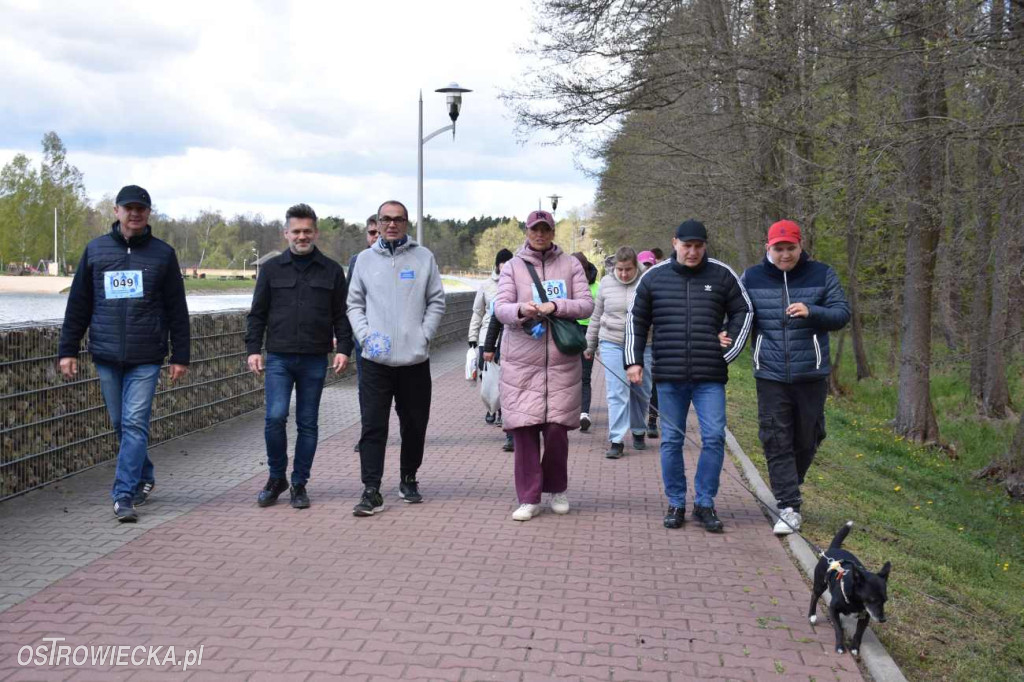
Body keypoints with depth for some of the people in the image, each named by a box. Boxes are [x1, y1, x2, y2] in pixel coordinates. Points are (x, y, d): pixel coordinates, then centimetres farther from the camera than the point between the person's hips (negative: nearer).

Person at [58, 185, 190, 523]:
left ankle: (124, 495, -6)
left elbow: (177, 309, 5)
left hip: (146, 358, -2)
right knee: (120, 424, 10)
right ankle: (144, 477, 29)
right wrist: (67, 350, 6)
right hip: (106, 356, 3)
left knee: (135, 424, -8)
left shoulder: (163, 253, 4)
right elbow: (78, 304, 10)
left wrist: (180, 356, 2)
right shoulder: (95, 250, 7)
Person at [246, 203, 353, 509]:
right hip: (278, 358, 0)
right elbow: (257, 313, 10)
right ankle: (276, 477, 9)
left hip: (315, 360, 1)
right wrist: (253, 349, 1)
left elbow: (341, 315, 9)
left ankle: (299, 484, 16)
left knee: (308, 424, 5)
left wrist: (344, 349, -2)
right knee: (275, 418, -11)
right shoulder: (271, 268, 8)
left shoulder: (332, 271, 8)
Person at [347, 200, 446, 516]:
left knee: (415, 425, 10)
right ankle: (371, 491, -2)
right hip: (375, 359, 0)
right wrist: (365, 335, -5)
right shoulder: (365, 259, 8)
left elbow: (436, 302, 6)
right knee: (373, 426, -4)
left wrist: (424, 335, -6)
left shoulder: (424, 257, 5)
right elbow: (354, 303, 10)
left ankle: (409, 479, 28)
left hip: (415, 359, 0)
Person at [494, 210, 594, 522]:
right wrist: (521, 310, -23)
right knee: (524, 428, -1)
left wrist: (555, 306, -16)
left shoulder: (570, 264, 7)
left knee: (557, 428, -1)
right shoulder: (513, 266, 7)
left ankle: (558, 489, 23)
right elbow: (500, 307, -1)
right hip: (521, 361, 0)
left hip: (562, 361, 0)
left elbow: (586, 305, 1)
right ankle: (529, 499, 9)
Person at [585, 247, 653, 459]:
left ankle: (638, 432, 32)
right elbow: (596, 316, 11)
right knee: (617, 393, -6)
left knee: (641, 391, 11)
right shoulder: (606, 283, 3)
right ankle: (616, 441, -4)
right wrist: (589, 345, 14)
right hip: (612, 344, 0)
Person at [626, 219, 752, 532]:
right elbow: (636, 320, 12)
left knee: (714, 437, -4)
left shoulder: (722, 275, 5)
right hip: (669, 376, 1)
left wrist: (729, 352, 6)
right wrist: (634, 360, 6)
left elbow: (743, 312, 14)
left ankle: (705, 503, 10)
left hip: (710, 377, 0)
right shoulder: (654, 276, 6)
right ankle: (676, 503, 18)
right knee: (671, 441, 5)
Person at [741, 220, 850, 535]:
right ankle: (789, 508, 2)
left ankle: (789, 488, 38)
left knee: (807, 438, 13)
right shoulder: (752, 278, 3)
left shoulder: (822, 275, 2)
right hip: (770, 376, 0)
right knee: (776, 442, -4)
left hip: (811, 375, 1)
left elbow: (842, 314, -1)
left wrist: (811, 312, -20)